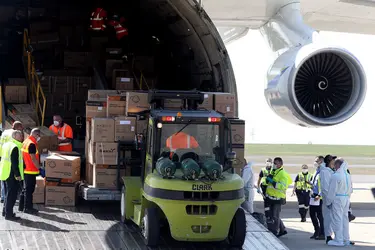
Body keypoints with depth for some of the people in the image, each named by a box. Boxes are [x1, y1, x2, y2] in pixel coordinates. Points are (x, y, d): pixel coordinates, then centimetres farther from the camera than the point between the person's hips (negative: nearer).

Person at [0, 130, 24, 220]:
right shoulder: (15, 147, -18)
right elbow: (15, 163, -23)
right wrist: (18, 175, -19)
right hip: (12, 174, -10)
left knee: (8, 193, 20)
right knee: (12, 194, -4)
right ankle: (9, 214, -1)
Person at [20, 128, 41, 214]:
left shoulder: (26, 141, 12)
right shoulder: (32, 144, -19)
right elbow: (33, 158, -22)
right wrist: (39, 168, -15)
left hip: (26, 170, 10)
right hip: (31, 171, -10)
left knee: (27, 189, 16)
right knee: (29, 190, -2)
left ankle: (27, 206, 23)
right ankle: (28, 208, 3)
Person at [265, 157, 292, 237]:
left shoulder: (283, 174, -14)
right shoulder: (273, 172, 13)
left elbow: (283, 186, -26)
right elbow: (267, 182, 24)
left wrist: (273, 182, -30)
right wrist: (268, 179, 1)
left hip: (278, 198, -9)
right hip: (271, 197, 9)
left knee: (275, 216, -5)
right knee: (273, 215, 16)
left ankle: (274, 233, 1)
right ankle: (282, 230, 29)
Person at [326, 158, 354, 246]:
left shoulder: (335, 176, -15)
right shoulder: (348, 176, 10)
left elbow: (332, 191, -13)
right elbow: (351, 189, 16)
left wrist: (328, 202, -5)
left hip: (337, 199, -8)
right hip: (346, 199, 8)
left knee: (337, 219, -2)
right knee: (345, 219, 13)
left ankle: (338, 240, -1)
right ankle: (346, 239, 18)